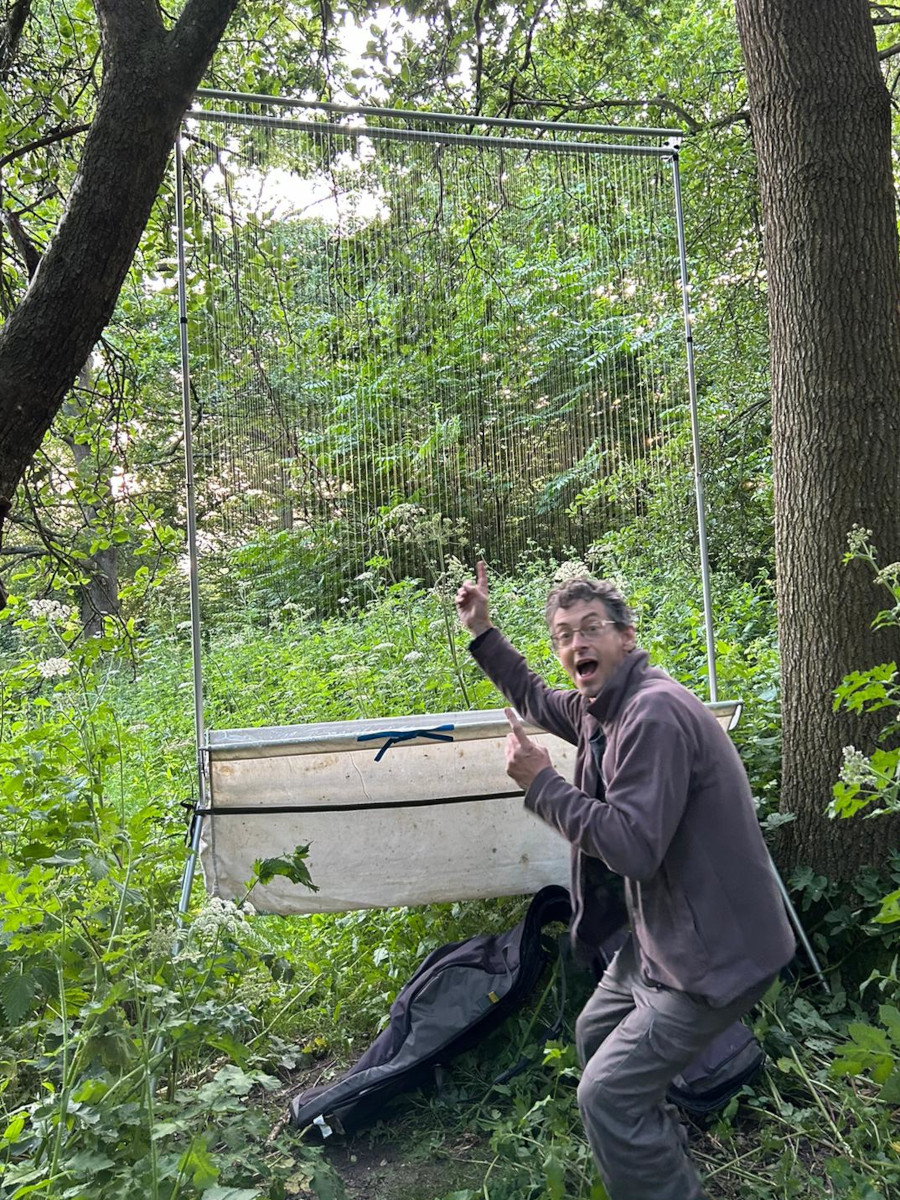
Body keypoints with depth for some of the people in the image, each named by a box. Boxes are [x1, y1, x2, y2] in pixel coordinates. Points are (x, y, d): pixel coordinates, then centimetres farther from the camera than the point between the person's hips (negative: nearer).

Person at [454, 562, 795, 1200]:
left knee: (607, 1096, -10)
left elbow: (633, 847, -32)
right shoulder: (599, 707, 4)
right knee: (596, 1034, 26)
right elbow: (537, 698, 26)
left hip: (714, 950, -10)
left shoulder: (654, 713, -27)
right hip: (667, 933, 11)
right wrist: (483, 632, 19)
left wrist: (542, 783, -22)